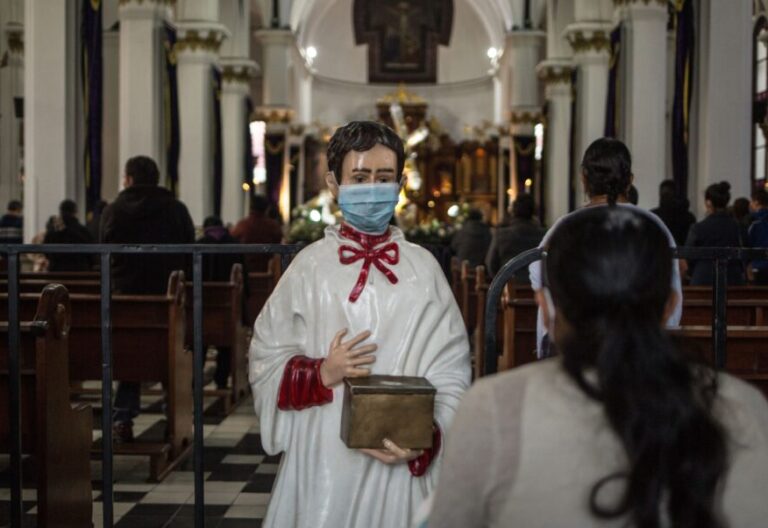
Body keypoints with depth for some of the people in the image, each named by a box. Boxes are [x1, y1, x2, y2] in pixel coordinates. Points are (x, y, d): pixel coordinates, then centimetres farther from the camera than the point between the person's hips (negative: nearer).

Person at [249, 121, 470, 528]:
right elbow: (266, 362, 4)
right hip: (322, 461, 0)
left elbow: (450, 372, -2)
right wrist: (321, 374, -14)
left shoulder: (423, 269, 0)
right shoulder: (310, 266, 0)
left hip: (399, 463, 0)